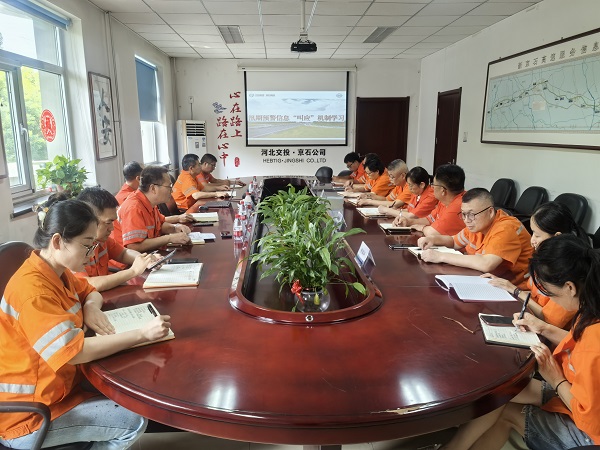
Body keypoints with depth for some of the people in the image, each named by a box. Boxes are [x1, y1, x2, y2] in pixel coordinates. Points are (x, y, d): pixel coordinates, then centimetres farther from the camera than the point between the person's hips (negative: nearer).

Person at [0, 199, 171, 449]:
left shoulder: (57, 271, 0)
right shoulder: (32, 288, -29)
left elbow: (91, 292, 16)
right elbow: (76, 351, -35)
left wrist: (91, 309, -8)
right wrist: (143, 334, -31)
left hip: (56, 384, 9)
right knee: (133, 422, -12)